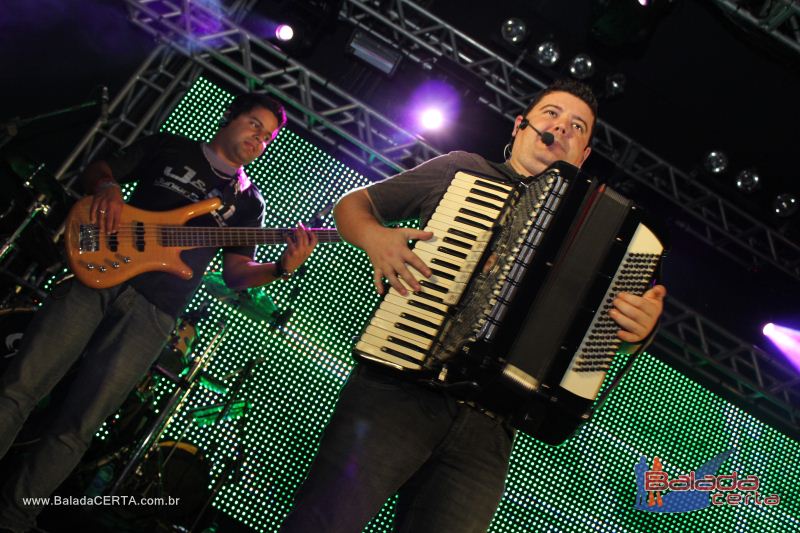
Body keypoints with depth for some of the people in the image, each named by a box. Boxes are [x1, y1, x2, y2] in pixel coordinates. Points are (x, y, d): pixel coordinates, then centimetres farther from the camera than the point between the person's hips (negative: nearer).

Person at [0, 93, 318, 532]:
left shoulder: (247, 202, 15)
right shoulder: (168, 148, 16)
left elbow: (235, 274, 8)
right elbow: (96, 170, 18)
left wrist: (282, 267, -12)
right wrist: (107, 187, -7)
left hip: (153, 311, -1)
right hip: (99, 273, 1)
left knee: (74, 429, -2)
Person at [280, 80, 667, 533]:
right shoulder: (462, 169, 14)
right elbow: (352, 204, 18)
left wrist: (639, 327, -5)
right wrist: (373, 236, -5)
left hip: (486, 426, 3)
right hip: (400, 387, -2)